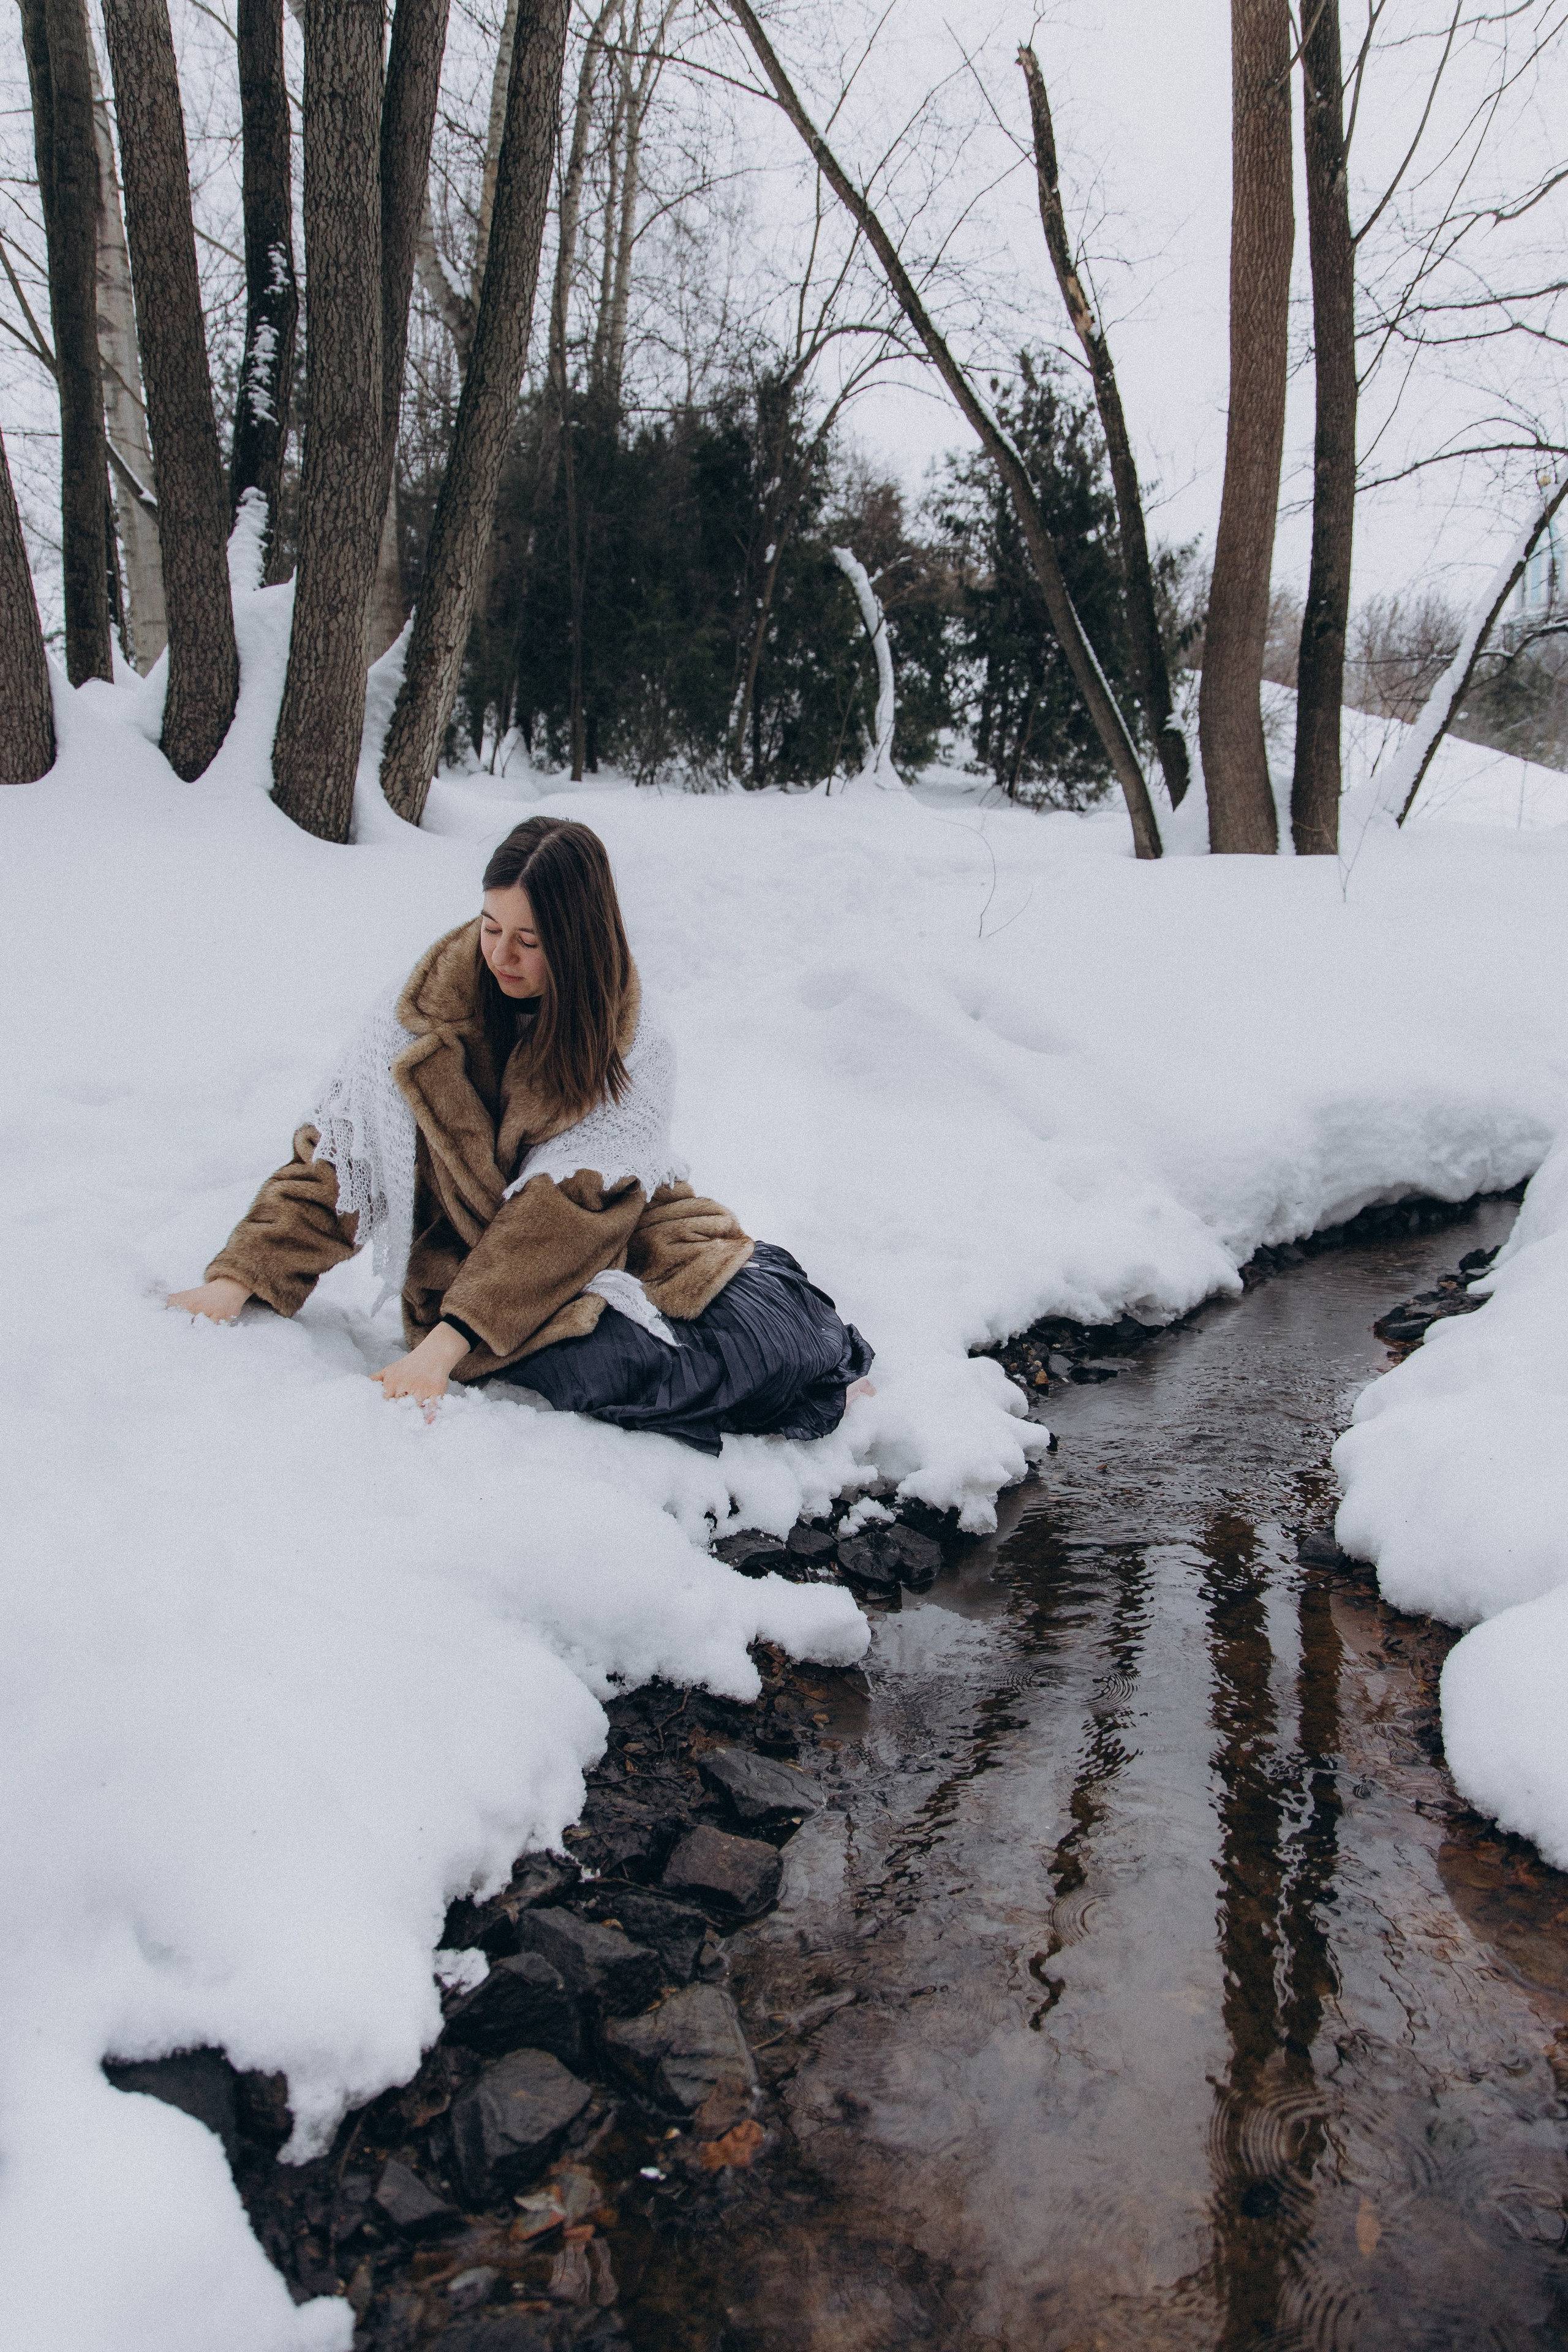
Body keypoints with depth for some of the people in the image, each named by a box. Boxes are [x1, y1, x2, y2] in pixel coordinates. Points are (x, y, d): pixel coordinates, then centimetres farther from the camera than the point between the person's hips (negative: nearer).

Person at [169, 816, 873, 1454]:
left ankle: (812, 1351, 14)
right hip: (470, 1264, -1)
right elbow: (332, 1162, -5)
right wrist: (239, 1279, -19)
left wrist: (447, 1343, -30)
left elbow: (565, 1211, -21)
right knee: (617, 1368, -32)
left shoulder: (632, 1049, -11)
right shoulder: (424, 1014, -9)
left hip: (624, 1243, 1)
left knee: (771, 1336, -24)